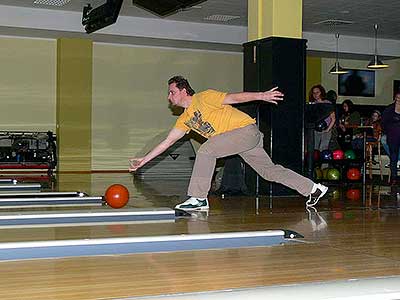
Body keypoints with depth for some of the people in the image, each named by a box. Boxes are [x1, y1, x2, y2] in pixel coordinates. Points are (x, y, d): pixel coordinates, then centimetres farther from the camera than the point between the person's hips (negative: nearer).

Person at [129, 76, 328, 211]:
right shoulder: (185, 119, 13)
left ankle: (198, 198, -14)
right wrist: (144, 160, 11)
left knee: (206, 150, -20)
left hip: (247, 130, -9)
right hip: (244, 138, 9)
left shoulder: (203, 98, -10)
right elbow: (168, 141, 15)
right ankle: (313, 189, 20)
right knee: (268, 170, 11)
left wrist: (261, 96, -21)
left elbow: (234, 98, -13)